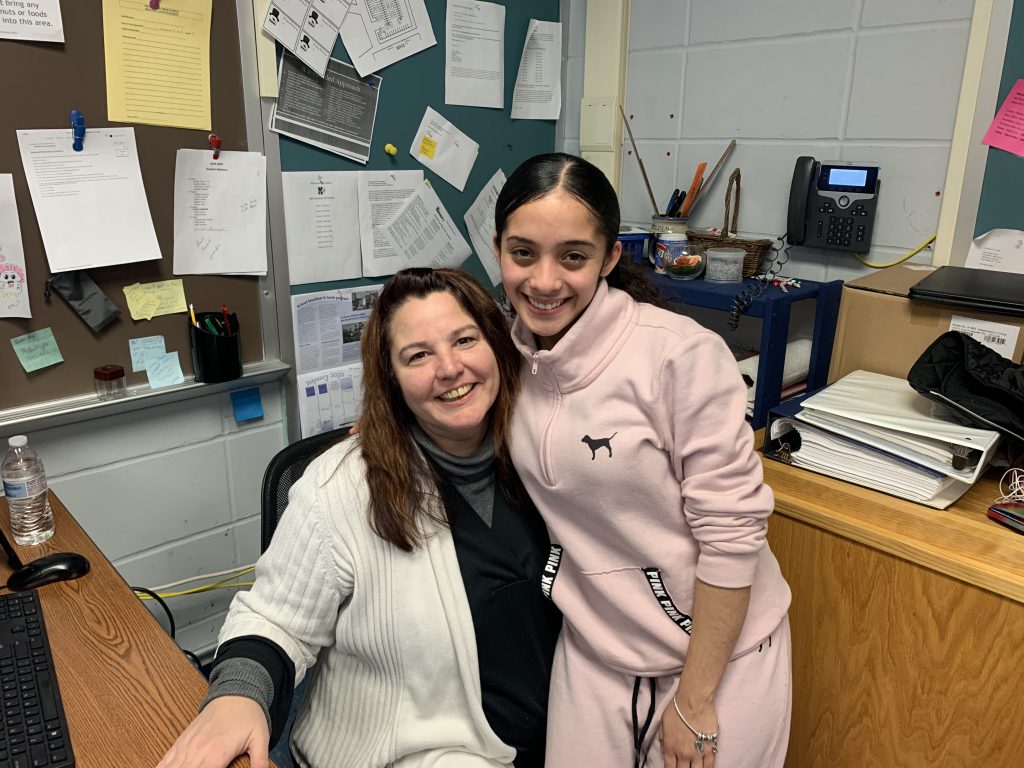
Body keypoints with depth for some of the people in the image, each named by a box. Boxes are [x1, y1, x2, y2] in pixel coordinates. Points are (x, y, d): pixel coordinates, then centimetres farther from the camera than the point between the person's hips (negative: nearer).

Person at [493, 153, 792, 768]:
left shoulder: (681, 354, -23)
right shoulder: (510, 355, -6)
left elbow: (731, 531, -19)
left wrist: (695, 701, -12)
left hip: (718, 648, -4)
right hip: (594, 647, 5)